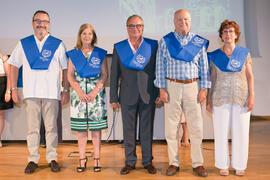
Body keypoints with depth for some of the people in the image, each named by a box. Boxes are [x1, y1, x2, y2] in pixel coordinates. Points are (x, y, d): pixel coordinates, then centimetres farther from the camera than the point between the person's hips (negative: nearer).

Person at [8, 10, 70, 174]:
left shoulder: (58, 44, 7)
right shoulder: (23, 44, 12)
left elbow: (66, 68, 7)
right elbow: (14, 66, 13)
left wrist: (67, 90, 1)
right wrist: (14, 89, 6)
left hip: (52, 93, -1)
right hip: (31, 92, 1)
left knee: (52, 127, 2)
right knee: (32, 128, 4)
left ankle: (52, 158, 13)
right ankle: (33, 159, 14)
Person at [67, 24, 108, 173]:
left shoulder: (100, 53, 8)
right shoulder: (73, 54, 10)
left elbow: (105, 75, 3)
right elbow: (70, 75, 5)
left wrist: (95, 91, -10)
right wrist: (80, 92, -9)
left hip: (96, 93, -1)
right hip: (79, 93, 1)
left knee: (96, 127, 0)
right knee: (81, 128, 2)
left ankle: (96, 158, 8)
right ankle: (82, 158, 11)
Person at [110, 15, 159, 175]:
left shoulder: (153, 45, 2)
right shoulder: (119, 47, 5)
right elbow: (114, 74, 5)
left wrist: (160, 92, -1)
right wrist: (113, 97, 2)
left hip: (148, 95, -1)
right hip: (128, 96, 1)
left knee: (147, 130, 8)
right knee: (129, 130, 8)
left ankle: (148, 161, 22)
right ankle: (130, 162, 22)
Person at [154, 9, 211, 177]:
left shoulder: (199, 42, 7)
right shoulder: (165, 41, 5)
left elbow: (204, 67, 8)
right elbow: (161, 67, 3)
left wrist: (204, 89, 0)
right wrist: (162, 89, -3)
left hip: (193, 86, 1)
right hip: (172, 87, 0)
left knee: (196, 127, 1)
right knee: (171, 127, 2)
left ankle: (198, 164, 14)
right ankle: (174, 163, 15)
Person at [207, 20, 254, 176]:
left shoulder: (244, 53, 5)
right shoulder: (215, 55, 5)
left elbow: (250, 76, 4)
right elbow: (213, 78, 7)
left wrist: (251, 97, -5)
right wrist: (209, 99, 4)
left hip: (241, 98, 0)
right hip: (221, 99, 0)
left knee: (241, 133, 4)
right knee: (221, 132, 3)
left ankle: (240, 165, 19)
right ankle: (223, 165, 17)